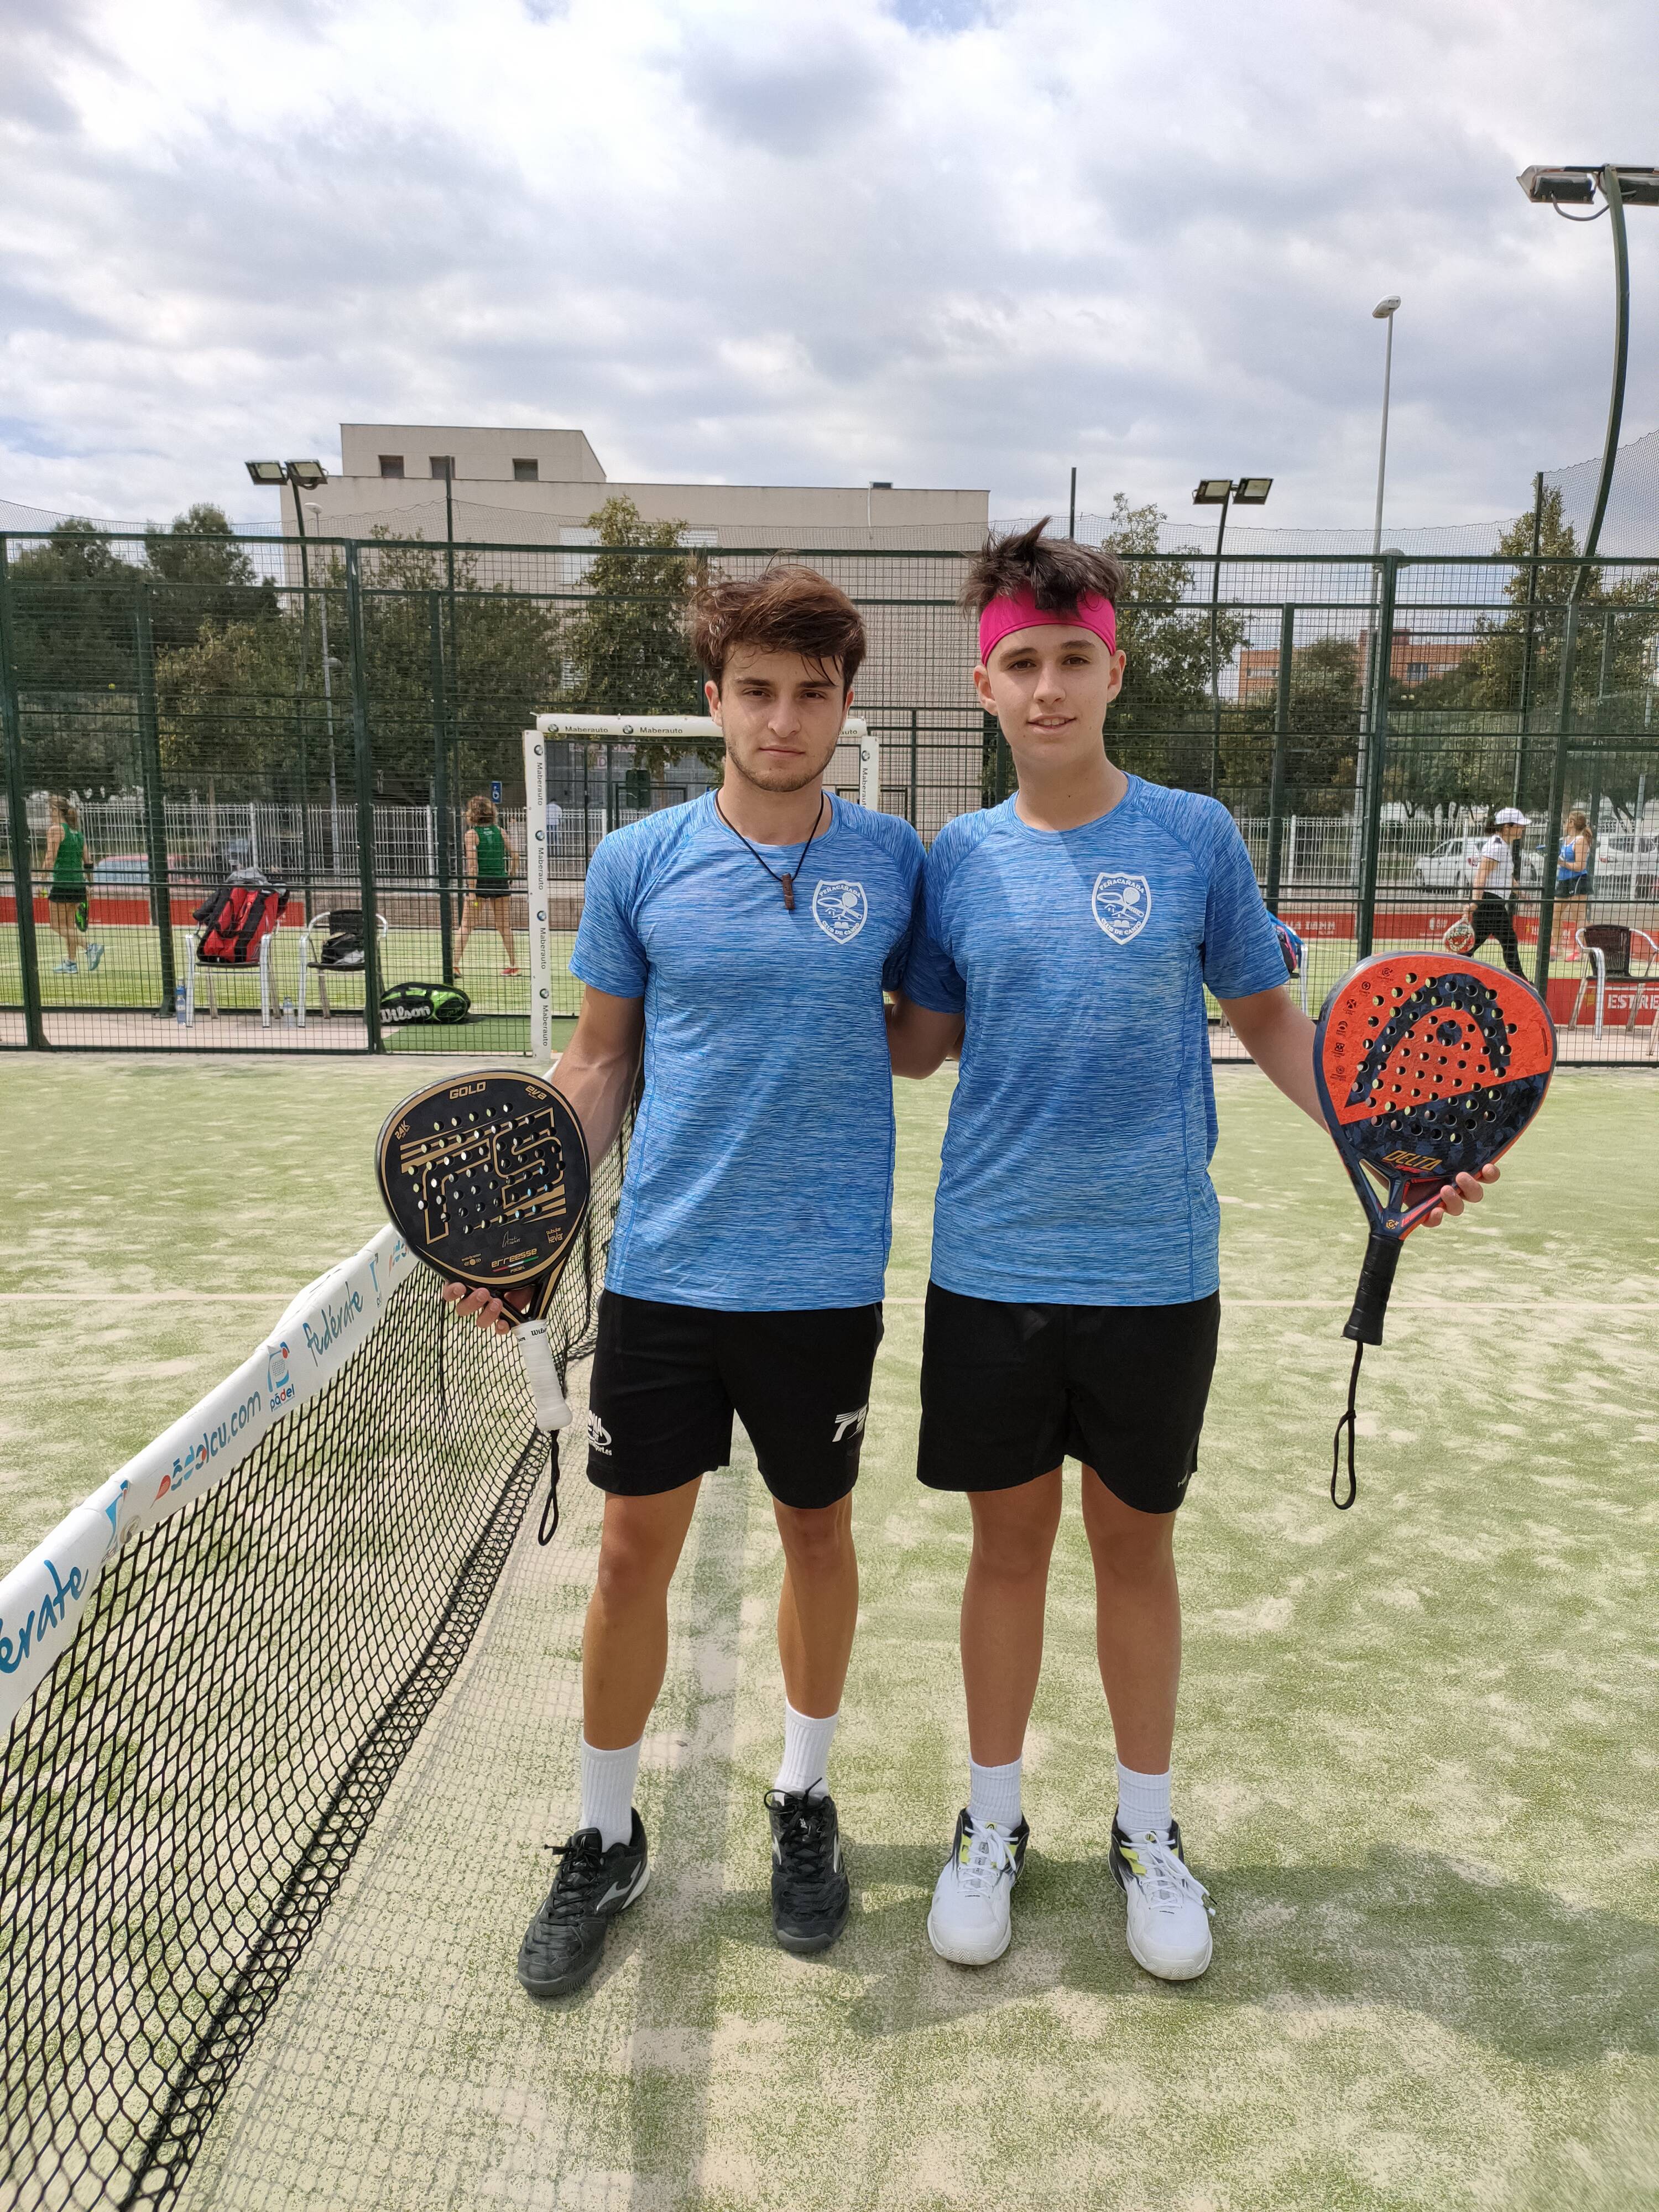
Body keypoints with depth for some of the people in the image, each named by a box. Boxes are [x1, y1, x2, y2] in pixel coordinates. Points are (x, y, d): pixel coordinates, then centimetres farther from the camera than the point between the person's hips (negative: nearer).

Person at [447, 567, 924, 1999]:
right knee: (634, 1549, 8)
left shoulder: (895, 860, -1)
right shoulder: (639, 863, -1)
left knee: (818, 1533, 15)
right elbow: (599, 1061, 4)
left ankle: (803, 1801, 39)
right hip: (664, 1271, 0)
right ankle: (606, 1839, 31)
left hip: (825, 1277, 0)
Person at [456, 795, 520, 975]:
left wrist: (472, 890, -15)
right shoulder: (499, 830, 5)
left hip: (481, 882, -3)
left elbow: (472, 865, -13)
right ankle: (514, 965, 14)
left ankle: (455, 963, 0)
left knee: (466, 925, 3)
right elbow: (514, 855, 5)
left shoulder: (471, 834, -6)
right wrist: (510, 877, 15)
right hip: (501, 882, 3)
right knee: (505, 926, 11)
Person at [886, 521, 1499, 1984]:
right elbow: (918, 1044, 10)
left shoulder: (1194, 837, -2)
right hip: (990, 1270, 1)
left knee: (1136, 1541, 13)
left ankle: (1146, 1831, 34)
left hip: (1153, 1272, -1)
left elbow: (1268, 1013, 4)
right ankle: (992, 1821, 33)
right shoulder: (959, 857, 2)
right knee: (1009, 1538, 12)